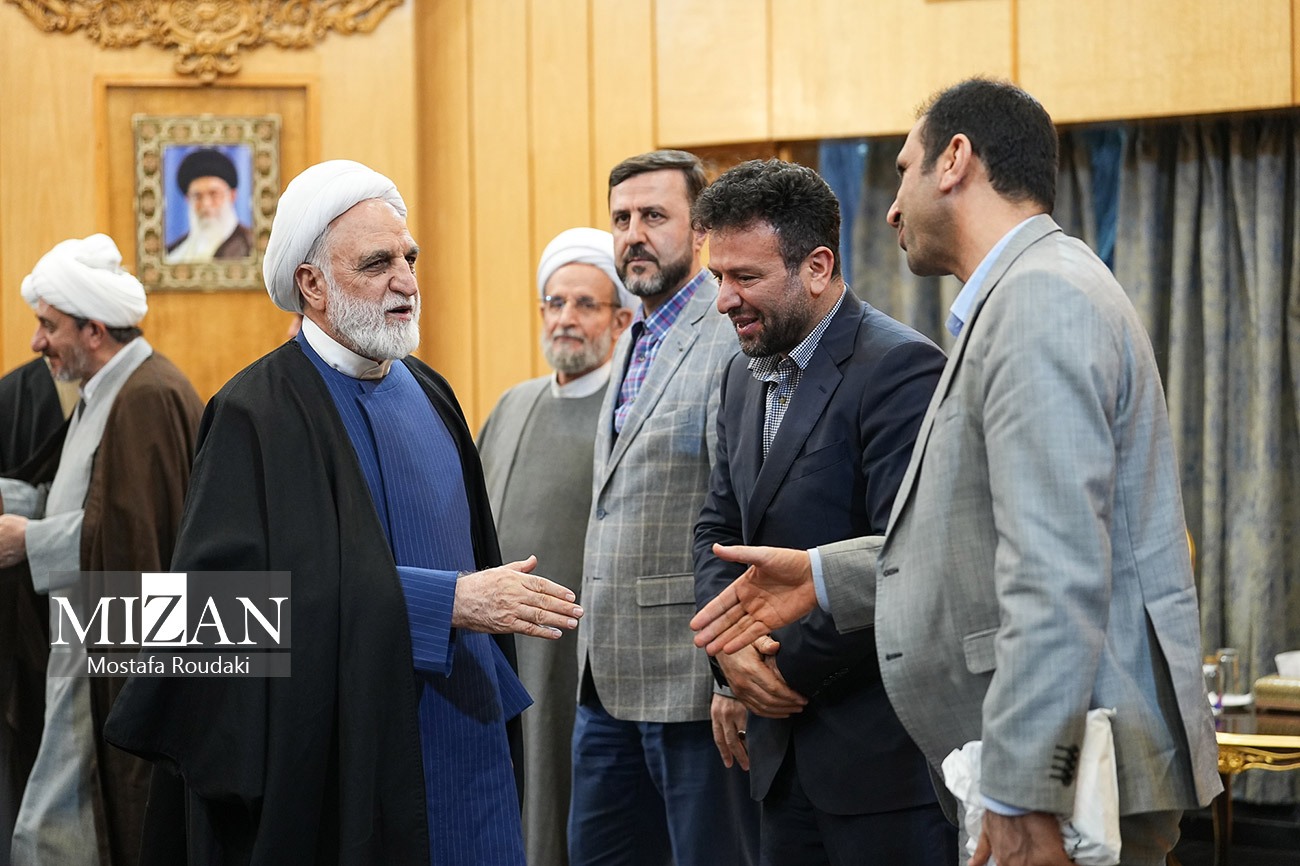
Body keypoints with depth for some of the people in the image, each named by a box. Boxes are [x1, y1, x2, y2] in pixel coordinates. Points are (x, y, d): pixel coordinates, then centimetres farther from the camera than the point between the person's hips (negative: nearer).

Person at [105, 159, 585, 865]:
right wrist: (447, 601, -25)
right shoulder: (258, 415, -13)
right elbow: (240, 584, -23)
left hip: (461, 747, 7)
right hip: (341, 765, -7)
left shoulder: (426, 393, 12)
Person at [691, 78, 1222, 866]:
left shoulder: (1041, 299, -16)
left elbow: (1057, 571, -24)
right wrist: (823, 577, 19)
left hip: (1070, 772, -10)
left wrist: (1023, 800, -26)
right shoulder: (1023, 298, 18)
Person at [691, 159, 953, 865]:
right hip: (785, 741, 8)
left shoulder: (900, 368, -15)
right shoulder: (747, 375, 14)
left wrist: (793, 669, -13)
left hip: (884, 746, -8)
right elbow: (719, 528, 19)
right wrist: (733, 649, 0)